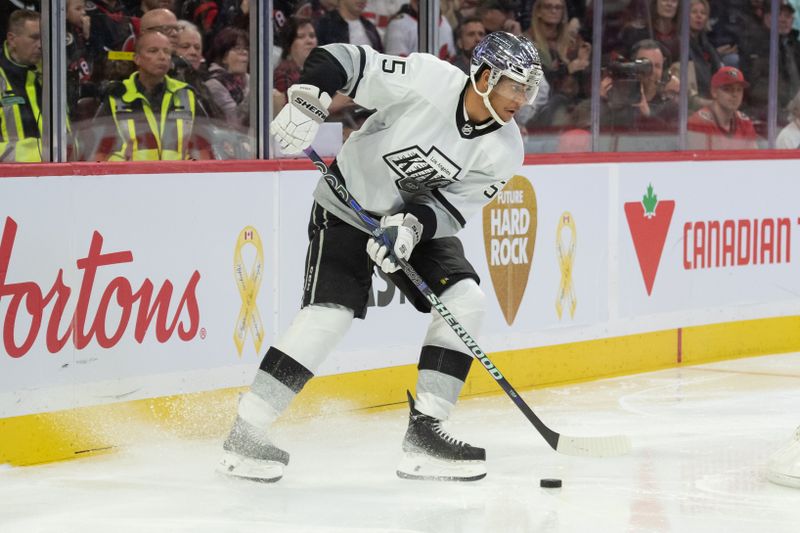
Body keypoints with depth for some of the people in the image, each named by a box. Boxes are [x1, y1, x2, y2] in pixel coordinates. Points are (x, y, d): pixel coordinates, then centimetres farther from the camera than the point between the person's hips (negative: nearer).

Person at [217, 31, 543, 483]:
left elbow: (452, 206, -14)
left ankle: (424, 430, -6)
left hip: (422, 219, 6)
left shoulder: (504, 151, -11)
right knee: (331, 313, -19)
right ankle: (246, 435, -14)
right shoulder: (428, 79, -25)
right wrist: (308, 102, -38)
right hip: (349, 205, -6)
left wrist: (412, 225, -32)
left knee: (465, 298, -13)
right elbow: (343, 60, -23)